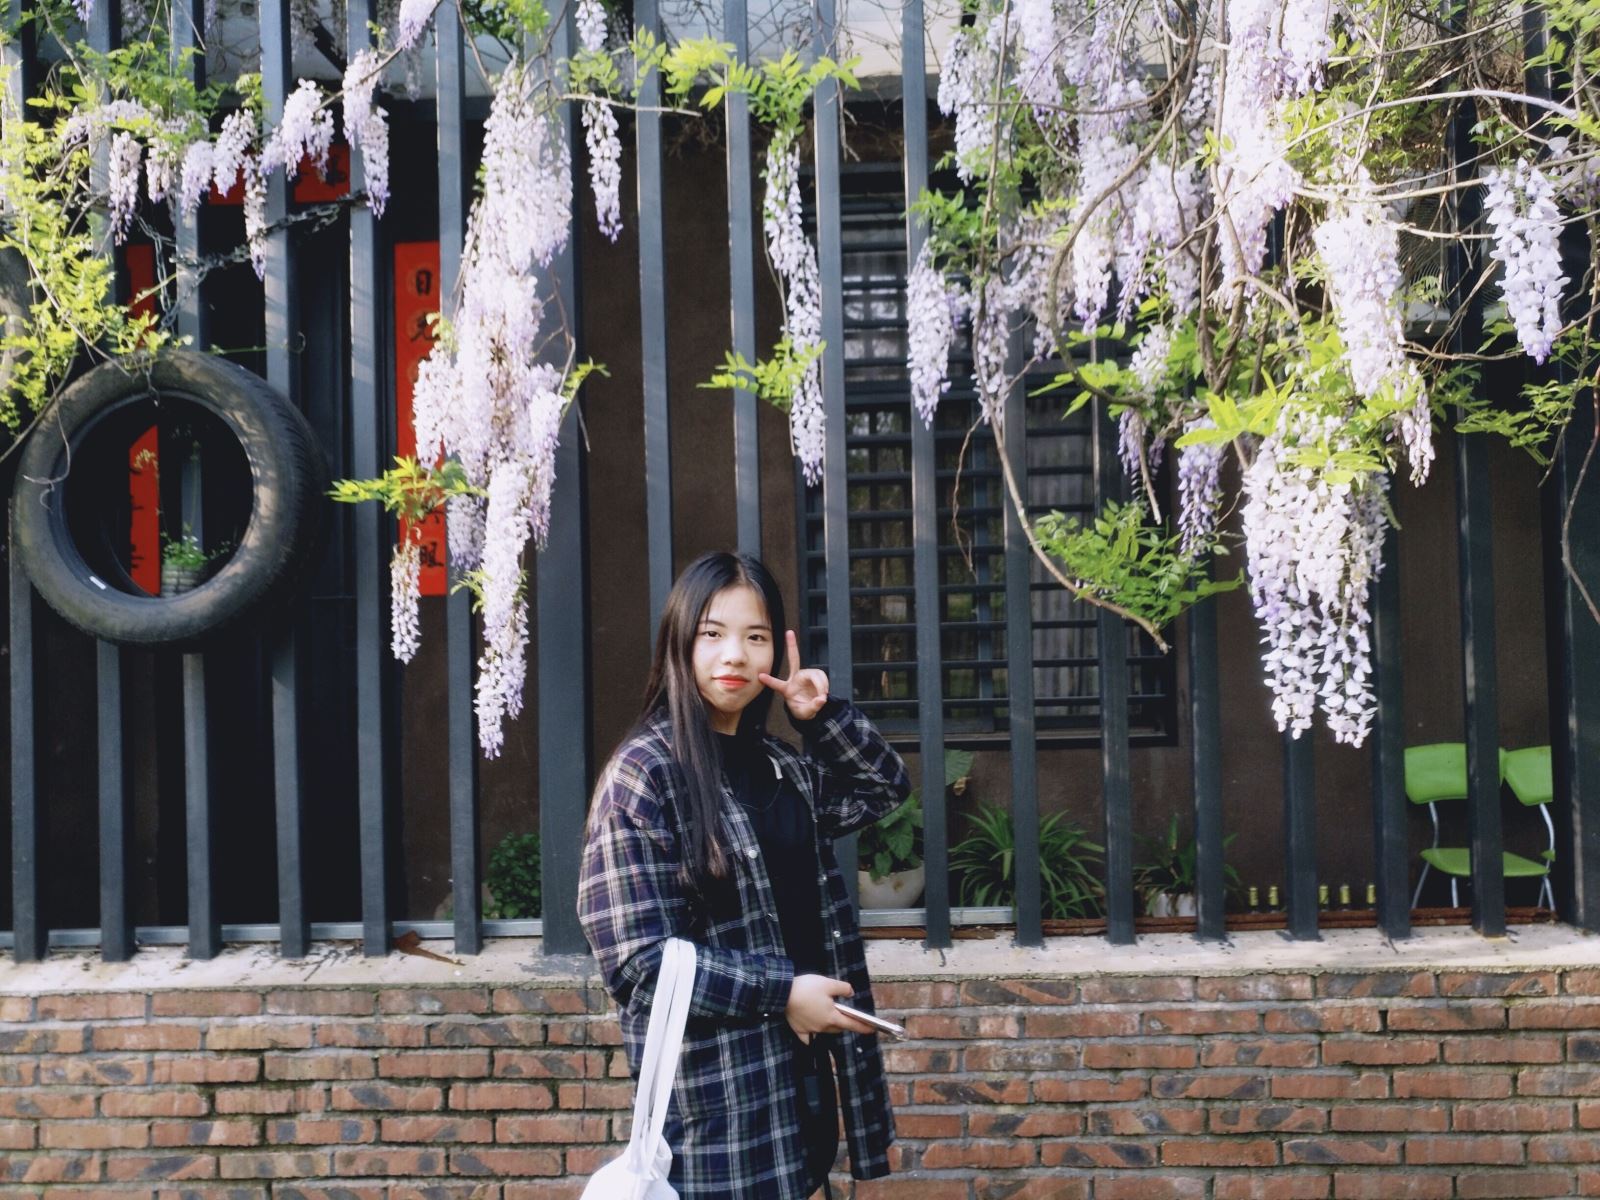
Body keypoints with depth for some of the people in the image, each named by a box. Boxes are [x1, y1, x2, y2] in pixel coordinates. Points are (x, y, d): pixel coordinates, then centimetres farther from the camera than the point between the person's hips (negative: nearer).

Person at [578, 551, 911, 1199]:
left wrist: (824, 715, 6)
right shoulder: (643, 774, -12)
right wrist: (778, 993, -18)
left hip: (803, 1069, 7)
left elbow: (886, 786, 24)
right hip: (716, 1093, -7)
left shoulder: (782, 766, 10)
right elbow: (638, 959, -16)